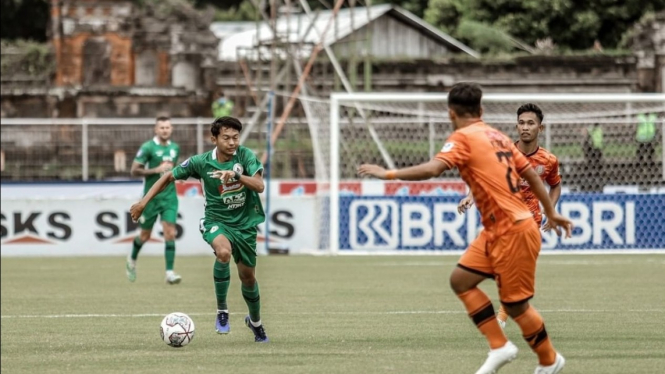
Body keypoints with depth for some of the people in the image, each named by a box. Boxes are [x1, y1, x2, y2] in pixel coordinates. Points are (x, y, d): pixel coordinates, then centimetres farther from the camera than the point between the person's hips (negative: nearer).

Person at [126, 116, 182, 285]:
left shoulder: (175, 148, 8)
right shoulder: (148, 147, -9)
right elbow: (134, 170, -12)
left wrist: (172, 170, 4)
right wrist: (156, 170, -19)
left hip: (169, 196, 3)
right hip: (151, 196, -3)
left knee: (170, 233, -11)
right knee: (145, 235, 9)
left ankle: (169, 272, -12)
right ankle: (132, 259, 39)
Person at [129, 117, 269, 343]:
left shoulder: (245, 156, -13)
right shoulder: (201, 163, -12)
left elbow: (259, 186, -23)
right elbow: (169, 177, 1)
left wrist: (236, 175, -40)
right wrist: (144, 202, -5)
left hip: (245, 223, 2)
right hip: (216, 221, -2)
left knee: (247, 275, 12)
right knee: (224, 252, -35)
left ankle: (255, 322, 42)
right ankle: (222, 311, -19)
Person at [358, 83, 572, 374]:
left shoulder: (463, 137, -11)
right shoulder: (498, 137, 13)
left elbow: (432, 169, -26)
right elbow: (531, 174, 18)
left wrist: (388, 174, -19)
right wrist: (551, 213, 27)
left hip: (513, 232, -9)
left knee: (515, 305, 3)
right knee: (460, 280, 9)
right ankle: (499, 347, 10)